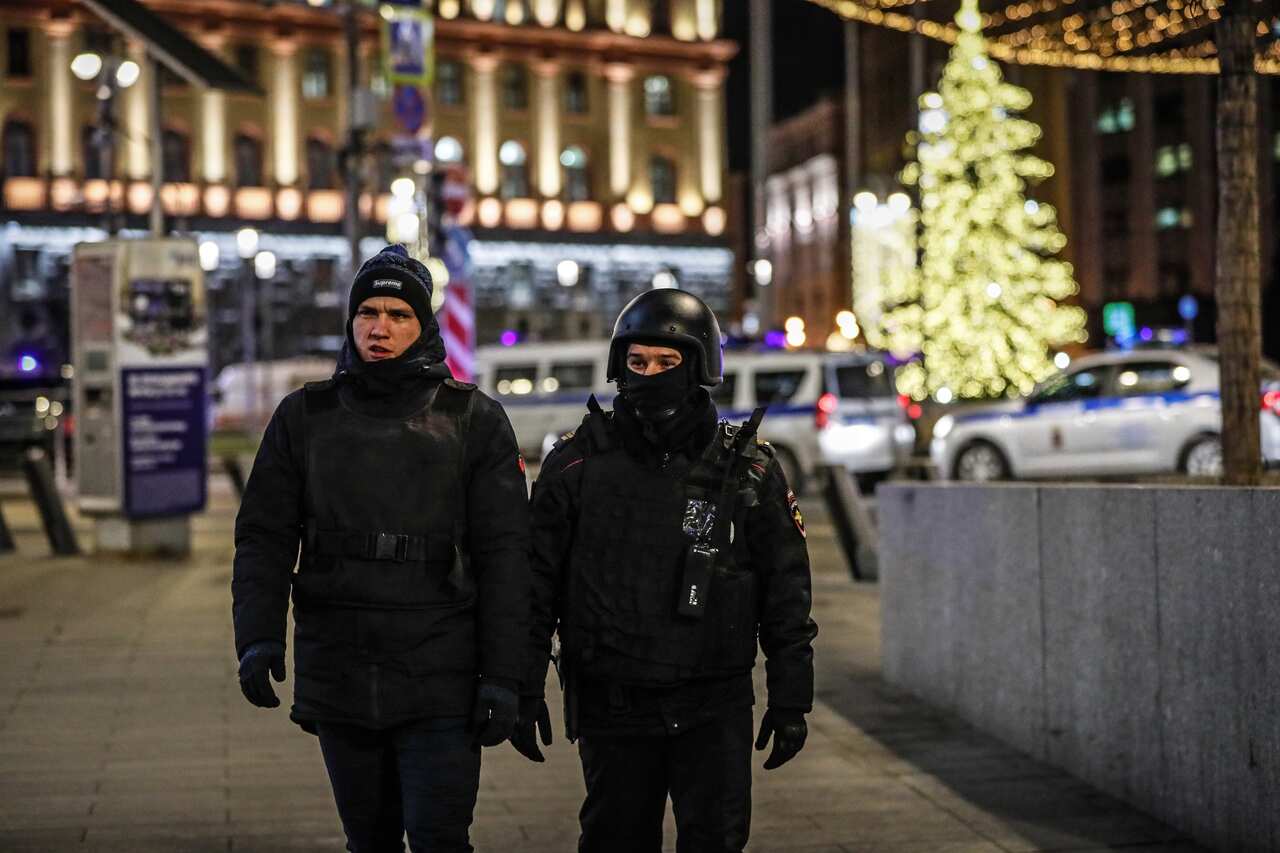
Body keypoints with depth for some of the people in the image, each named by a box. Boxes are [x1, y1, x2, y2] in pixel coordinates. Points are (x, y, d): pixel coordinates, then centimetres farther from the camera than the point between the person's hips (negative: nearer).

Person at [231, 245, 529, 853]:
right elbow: (264, 537, 5)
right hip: (338, 680, 3)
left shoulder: (474, 421, 0)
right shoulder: (305, 416, 7)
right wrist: (258, 637, -10)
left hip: (440, 684, -3)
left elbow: (503, 554, -2)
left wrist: (502, 676, -7)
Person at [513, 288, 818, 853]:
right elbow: (535, 585, 4)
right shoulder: (578, 462, 0)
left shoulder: (748, 469, 1)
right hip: (609, 705, 0)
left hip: (715, 707, 0)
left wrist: (790, 700, 3)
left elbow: (785, 593, 5)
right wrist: (524, 690, 2)